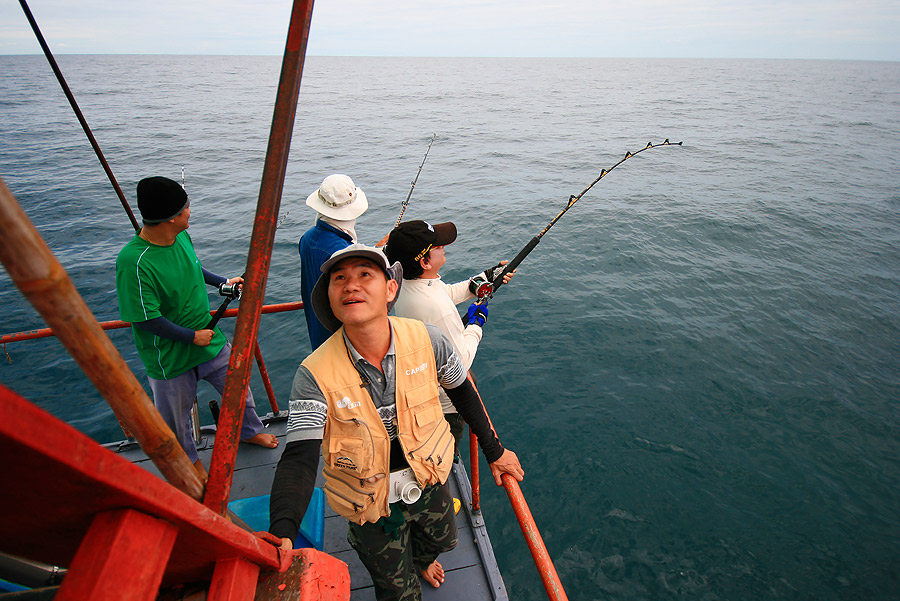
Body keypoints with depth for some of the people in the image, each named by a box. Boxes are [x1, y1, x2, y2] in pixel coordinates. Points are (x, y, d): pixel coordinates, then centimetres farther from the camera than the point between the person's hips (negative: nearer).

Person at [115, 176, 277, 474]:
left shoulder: (181, 236, -8)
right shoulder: (133, 261, -31)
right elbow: (145, 318, -26)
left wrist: (223, 282, 14)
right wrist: (192, 336, -19)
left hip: (210, 340, 7)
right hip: (170, 358, -7)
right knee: (176, 416, 18)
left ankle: (250, 431, 52)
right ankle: (188, 460, 48)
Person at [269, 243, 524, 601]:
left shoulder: (425, 340, -21)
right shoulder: (315, 374, -28)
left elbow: (462, 391, -5)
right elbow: (299, 459, -32)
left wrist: (494, 451, 4)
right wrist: (282, 533, -49)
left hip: (428, 481, 3)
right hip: (372, 503, -3)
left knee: (442, 541, 33)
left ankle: (419, 558, 71)